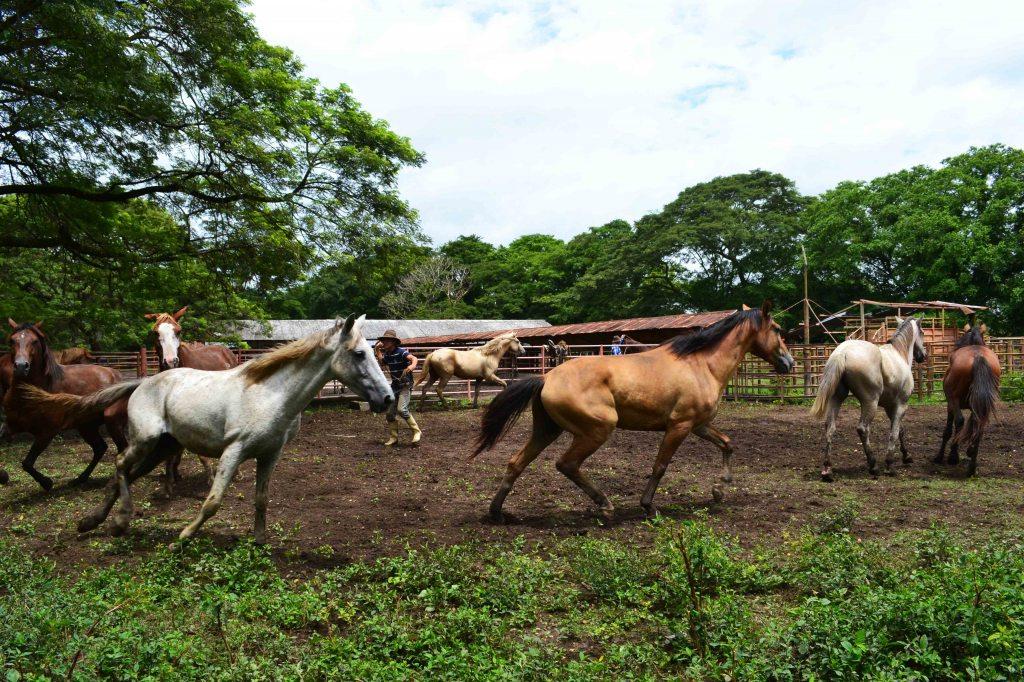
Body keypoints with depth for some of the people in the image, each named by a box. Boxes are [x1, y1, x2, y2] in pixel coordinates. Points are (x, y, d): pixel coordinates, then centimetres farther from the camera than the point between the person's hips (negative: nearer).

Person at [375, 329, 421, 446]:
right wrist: (378, 350, 16)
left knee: (401, 409, -22)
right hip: (395, 385, 8)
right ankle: (393, 437, 19)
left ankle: (416, 431, -8)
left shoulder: (401, 352, -17)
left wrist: (412, 365, -55)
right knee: (390, 412, 6)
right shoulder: (387, 354, 5)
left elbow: (414, 359, -33)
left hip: (406, 385, -8)